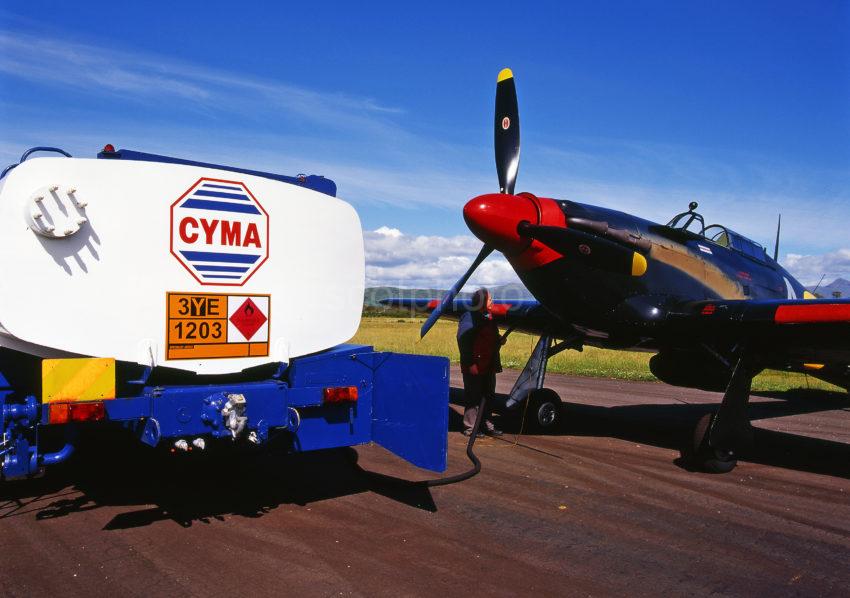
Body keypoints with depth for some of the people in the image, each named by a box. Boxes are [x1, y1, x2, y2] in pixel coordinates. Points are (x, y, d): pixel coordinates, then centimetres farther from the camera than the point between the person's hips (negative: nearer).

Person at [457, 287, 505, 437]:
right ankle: (470, 427, 8)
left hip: (488, 366, 9)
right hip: (474, 367, -9)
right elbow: (463, 341, -20)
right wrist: (470, 363, -21)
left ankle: (487, 424, 27)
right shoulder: (469, 318, -15)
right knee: (473, 397, -1)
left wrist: (499, 341, 3)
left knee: (489, 396, 16)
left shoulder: (489, 317, 14)